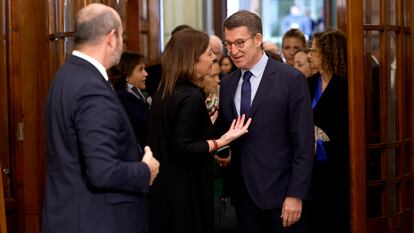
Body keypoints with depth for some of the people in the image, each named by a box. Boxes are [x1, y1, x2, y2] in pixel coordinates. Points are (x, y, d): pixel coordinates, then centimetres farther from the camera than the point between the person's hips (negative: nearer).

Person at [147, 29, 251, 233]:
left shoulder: (165, 91, 8)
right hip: (185, 191, -9)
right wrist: (222, 141, -22)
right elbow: (182, 149, -23)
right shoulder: (191, 96, -20)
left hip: (166, 187, 9)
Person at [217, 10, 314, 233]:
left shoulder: (291, 79, -8)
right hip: (242, 193, 5)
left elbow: (303, 144, -10)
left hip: (279, 192, -5)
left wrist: (296, 195, -14)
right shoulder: (227, 84, 9)